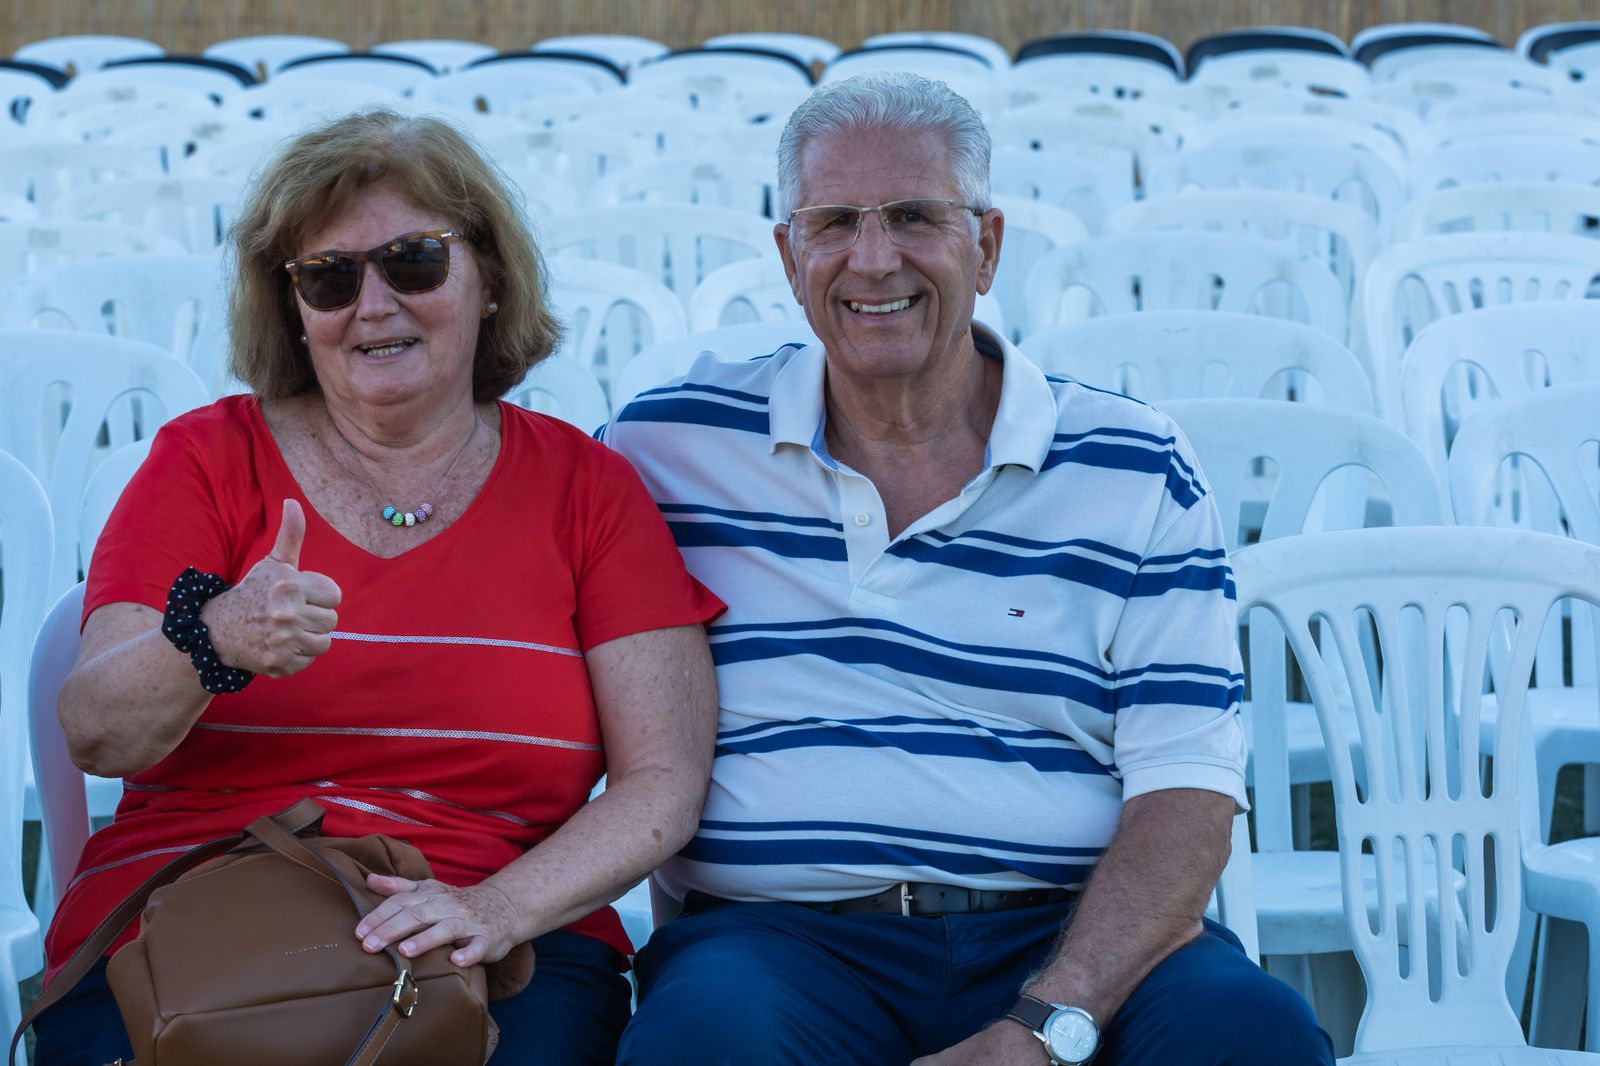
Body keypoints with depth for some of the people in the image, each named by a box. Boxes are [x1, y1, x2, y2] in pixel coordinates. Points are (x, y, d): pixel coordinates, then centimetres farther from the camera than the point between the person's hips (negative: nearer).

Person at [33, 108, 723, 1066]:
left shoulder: (586, 487, 10)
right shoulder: (207, 460, 9)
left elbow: (665, 781, 1)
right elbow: (95, 737, -3)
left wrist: (501, 906, -17)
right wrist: (213, 642, -26)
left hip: (497, 952, 1)